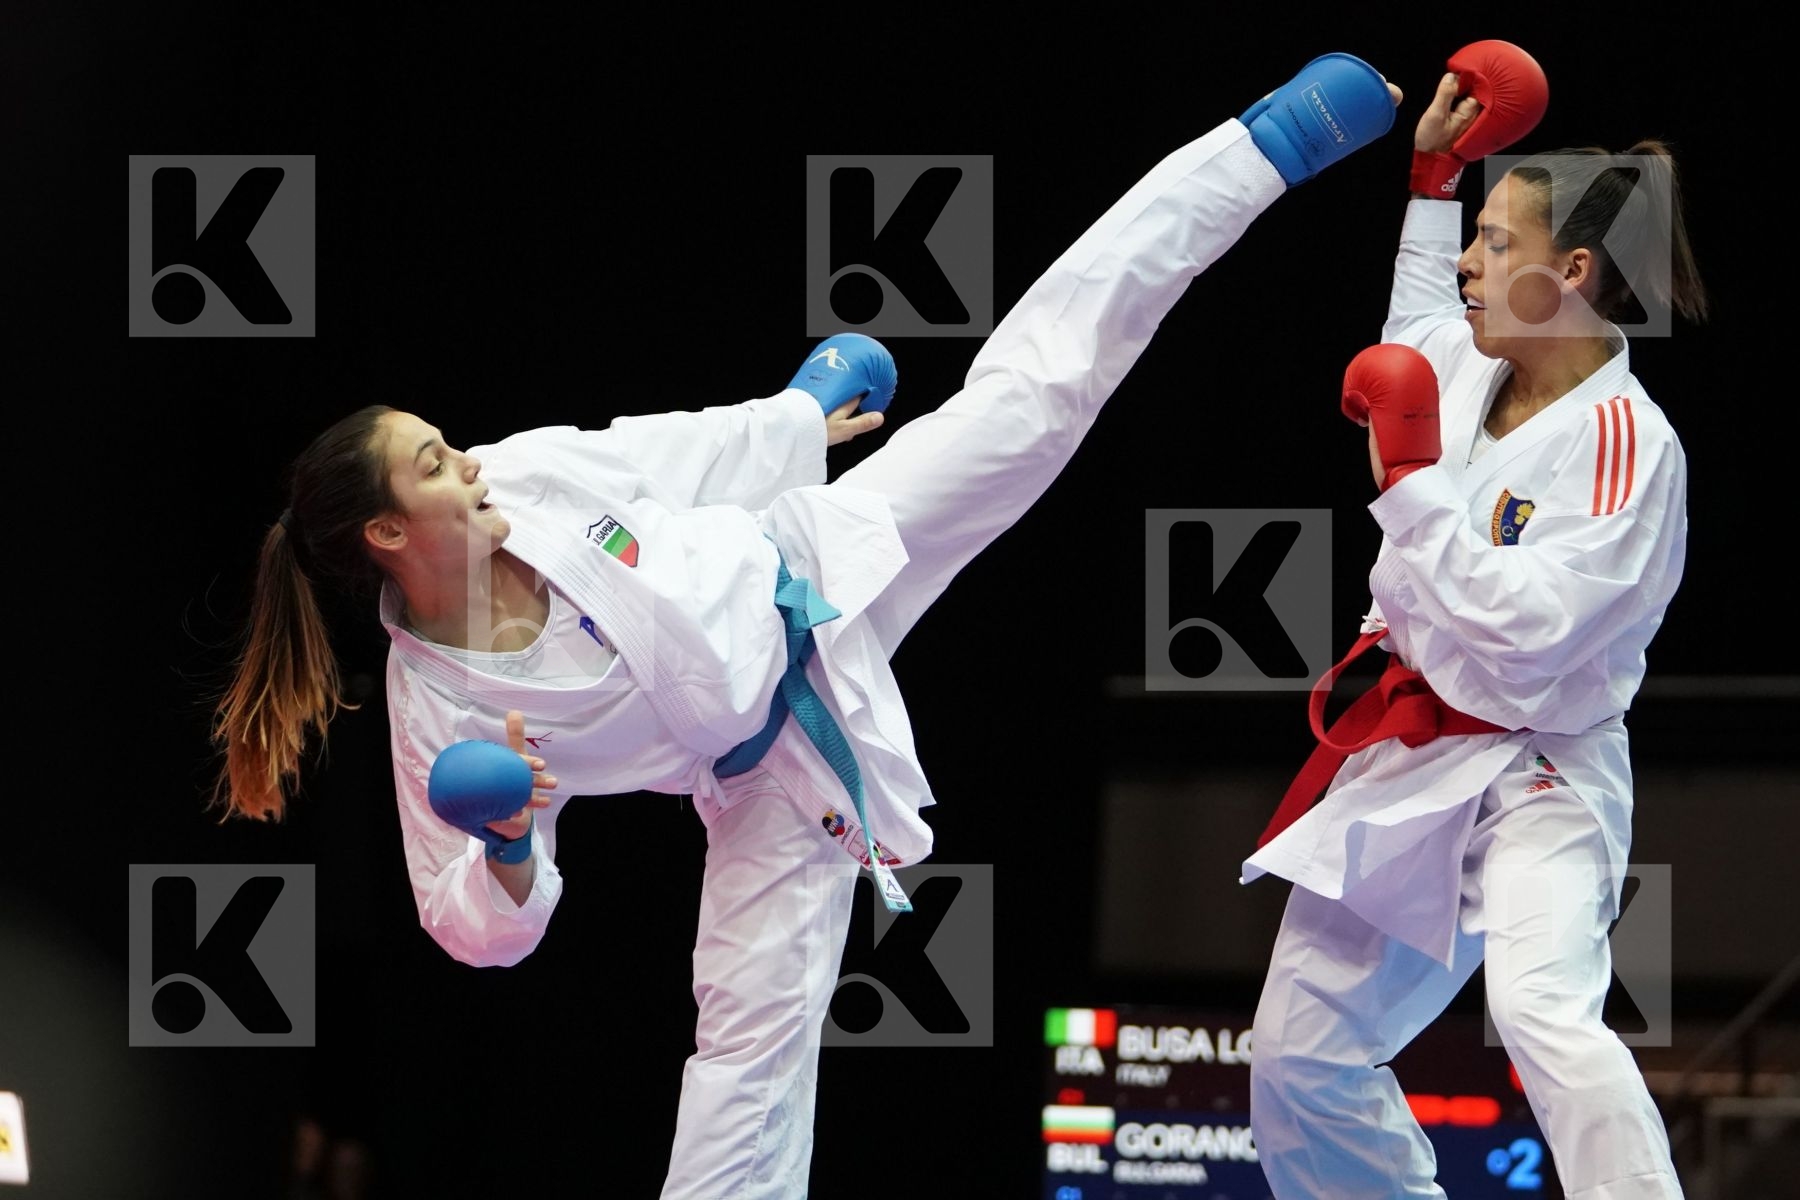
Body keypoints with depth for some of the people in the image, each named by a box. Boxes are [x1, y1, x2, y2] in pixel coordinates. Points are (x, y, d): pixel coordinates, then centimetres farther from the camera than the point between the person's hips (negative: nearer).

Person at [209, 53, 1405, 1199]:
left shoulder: (528, 473, -17)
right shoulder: (435, 708, -21)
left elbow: (677, 450, 3)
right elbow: (481, 926, -13)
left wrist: (802, 417, 18)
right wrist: (507, 847, -35)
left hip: (809, 575, 2)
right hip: (768, 774, -2)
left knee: (1028, 395, -1)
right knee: (753, 1035, -5)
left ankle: (1269, 144, 3)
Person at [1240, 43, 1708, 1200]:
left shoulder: (1625, 443, -20)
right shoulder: (1474, 372, 4)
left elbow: (1521, 627, -29)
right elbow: (1423, 326, 32)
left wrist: (1411, 481, -23)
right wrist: (1434, 175, 27)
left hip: (1535, 778, -9)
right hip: (1405, 764, 9)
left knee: (1543, 1010, -36)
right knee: (1301, 1058, 13)